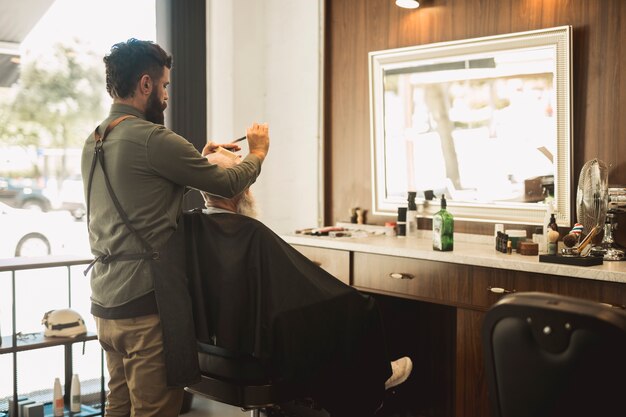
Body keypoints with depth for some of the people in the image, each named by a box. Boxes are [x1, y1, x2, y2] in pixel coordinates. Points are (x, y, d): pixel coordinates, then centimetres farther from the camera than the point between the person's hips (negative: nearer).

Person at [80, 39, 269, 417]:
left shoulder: (94, 142, 11)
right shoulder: (152, 139, -15)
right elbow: (228, 185, -7)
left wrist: (200, 161, 22)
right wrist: (258, 153, 11)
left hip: (106, 302, 9)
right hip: (146, 304, -9)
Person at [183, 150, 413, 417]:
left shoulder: (187, 226, -12)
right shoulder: (251, 233, -32)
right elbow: (307, 283, -25)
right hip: (256, 343, -9)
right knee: (359, 307, 11)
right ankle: (374, 379, 40)